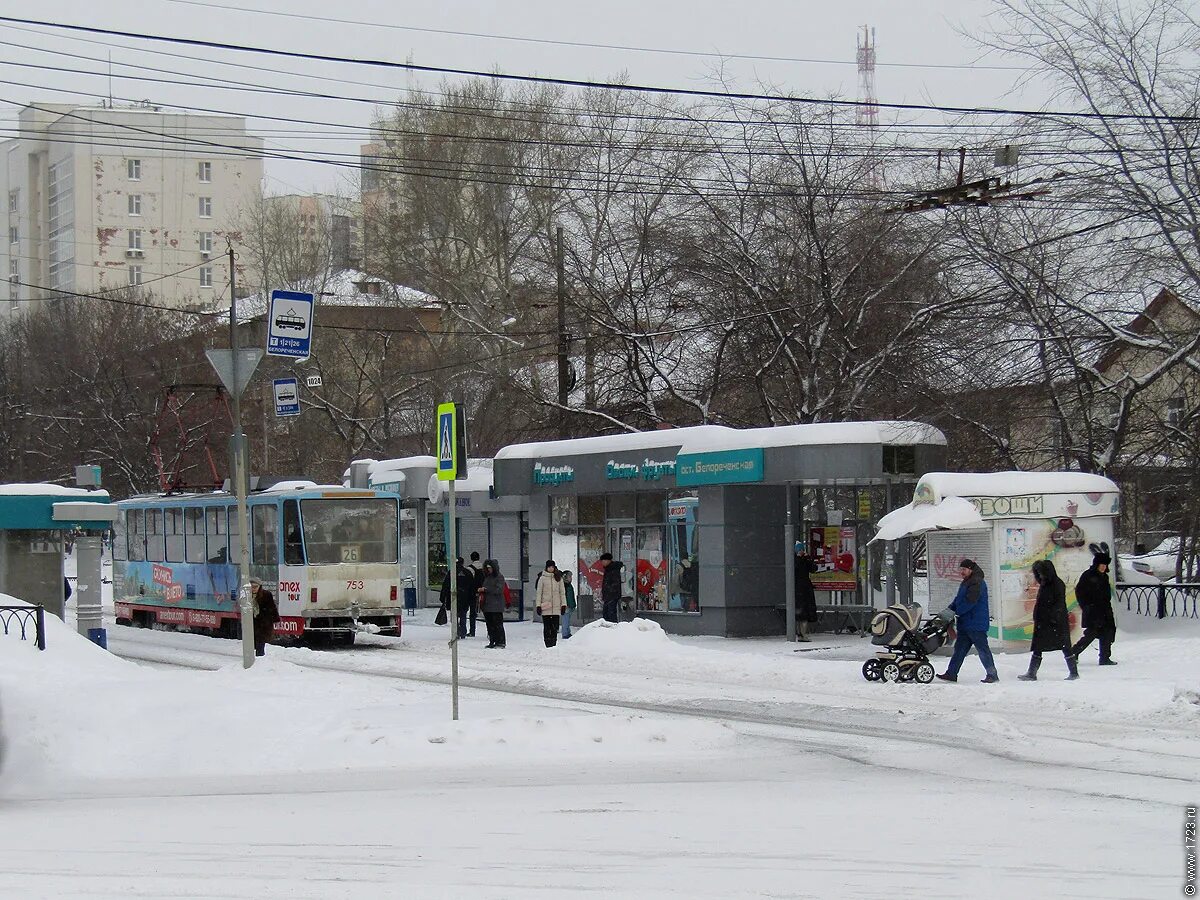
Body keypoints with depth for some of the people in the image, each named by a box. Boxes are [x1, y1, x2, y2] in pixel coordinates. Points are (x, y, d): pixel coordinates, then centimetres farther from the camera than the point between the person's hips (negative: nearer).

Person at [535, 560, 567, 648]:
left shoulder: (558, 578, 9)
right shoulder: (542, 578, 4)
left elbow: (562, 592, 11)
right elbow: (539, 592, 4)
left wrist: (563, 605, 5)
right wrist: (538, 605, -3)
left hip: (556, 607, 1)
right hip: (545, 607, -1)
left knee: (555, 627, 0)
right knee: (546, 626, -3)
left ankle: (554, 643, 5)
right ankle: (547, 644, -1)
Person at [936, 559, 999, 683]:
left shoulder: (977, 583, -14)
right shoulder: (966, 583, 19)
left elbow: (969, 601, -21)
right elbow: (958, 600, 22)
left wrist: (956, 612, -16)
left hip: (976, 625, -10)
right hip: (965, 624, 10)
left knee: (983, 649, -6)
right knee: (959, 649, 10)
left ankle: (992, 675, -1)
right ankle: (951, 673, 12)